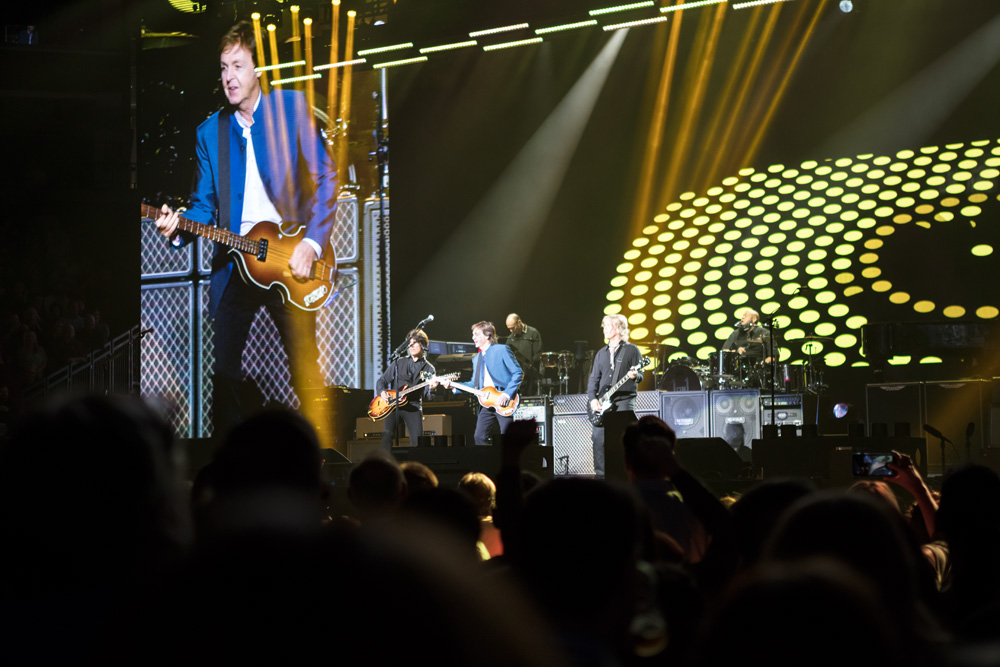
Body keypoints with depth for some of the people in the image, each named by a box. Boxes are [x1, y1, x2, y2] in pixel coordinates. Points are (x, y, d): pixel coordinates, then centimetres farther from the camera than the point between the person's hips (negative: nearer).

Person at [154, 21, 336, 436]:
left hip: (290, 261, -3)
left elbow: (325, 178, -3)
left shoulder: (291, 107, -2)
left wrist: (312, 242, -11)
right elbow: (204, 204, 8)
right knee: (224, 373, 2)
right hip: (235, 262, 3)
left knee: (305, 370, 1)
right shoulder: (210, 131, 8)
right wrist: (179, 227, -13)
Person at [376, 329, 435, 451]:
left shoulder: (428, 369, 9)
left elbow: (428, 393, -4)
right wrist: (382, 392, -5)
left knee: (417, 440, -14)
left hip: (413, 406, -1)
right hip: (392, 404, 1)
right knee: (387, 434, -21)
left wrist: (431, 388, -27)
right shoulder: (399, 363, 14)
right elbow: (382, 381, 16)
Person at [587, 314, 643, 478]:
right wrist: (593, 398, 1)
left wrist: (635, 375, -23)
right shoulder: (601, 353, 18)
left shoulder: (631, 350, 4)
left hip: (624, 399, -5)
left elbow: (640, 375, 1)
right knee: (598, 437, -3)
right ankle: (600, 474, 2)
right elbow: (594, 378, 15)